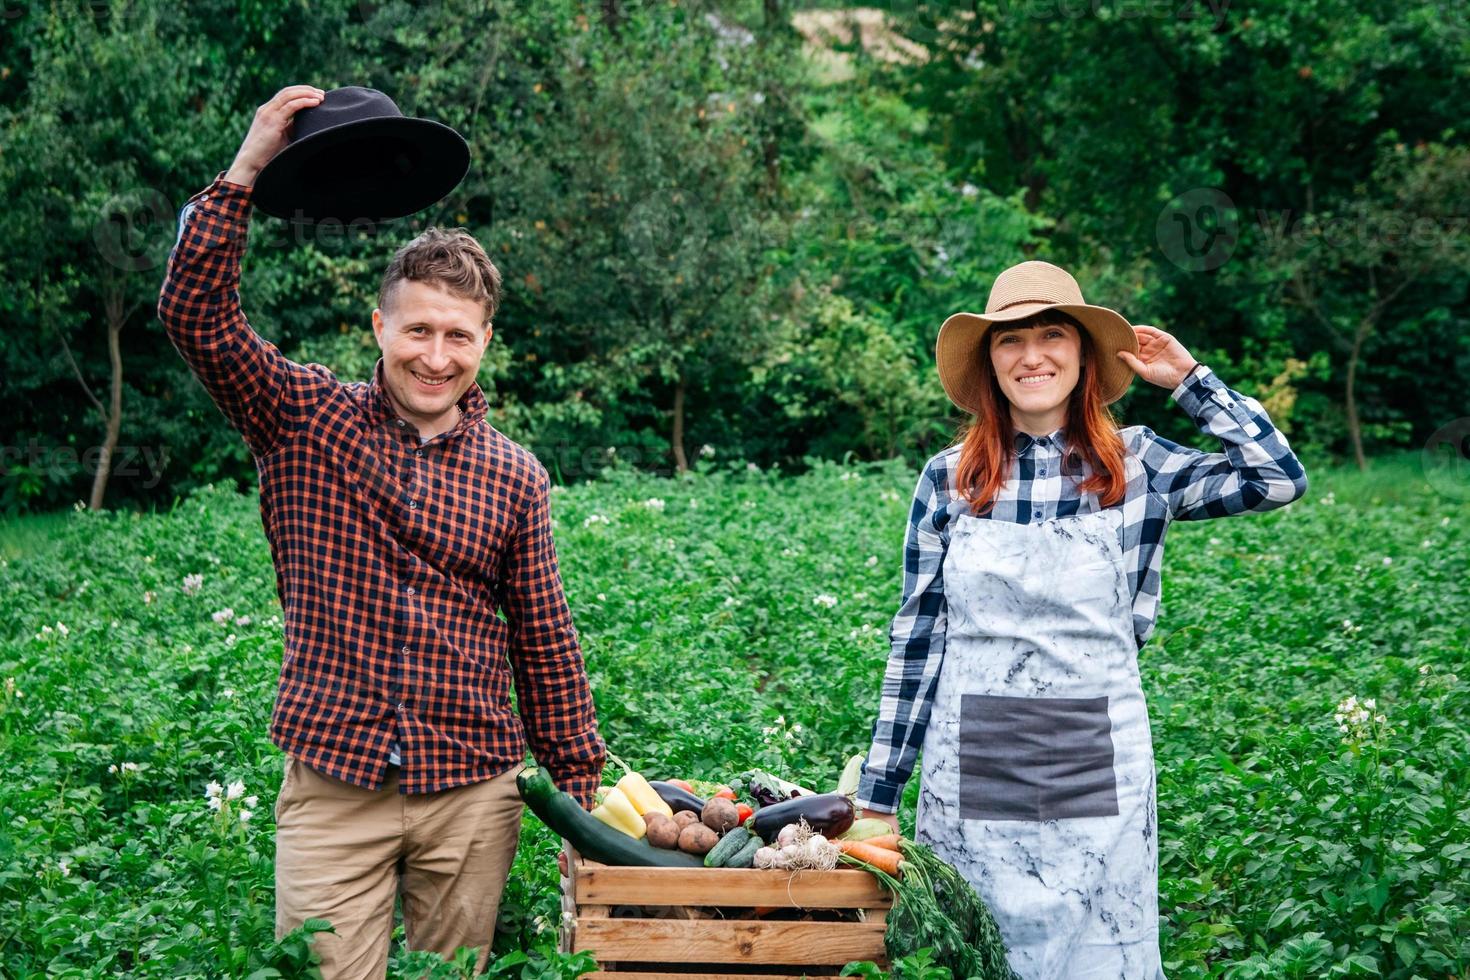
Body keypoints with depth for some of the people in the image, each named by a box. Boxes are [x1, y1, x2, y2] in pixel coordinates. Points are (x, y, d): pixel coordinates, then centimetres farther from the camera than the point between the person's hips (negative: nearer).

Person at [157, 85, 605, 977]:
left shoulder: (515, 478, 4)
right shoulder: (306, 423, 1)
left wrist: (579, 799, 9)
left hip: (471, 796, 2)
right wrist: (245, 173, -17)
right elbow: (197, 313, -11)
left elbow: (547, 649, 9)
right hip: (332, 789, -1)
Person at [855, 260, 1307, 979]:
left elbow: (1279, 479, -10)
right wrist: (878, 792, 4)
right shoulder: (948, 478, 2)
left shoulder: (1136, 465, 1)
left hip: (1097, 765, 0)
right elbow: (916, 642, 4)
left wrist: (1187, 378, -3)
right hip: (972, 771, 1)